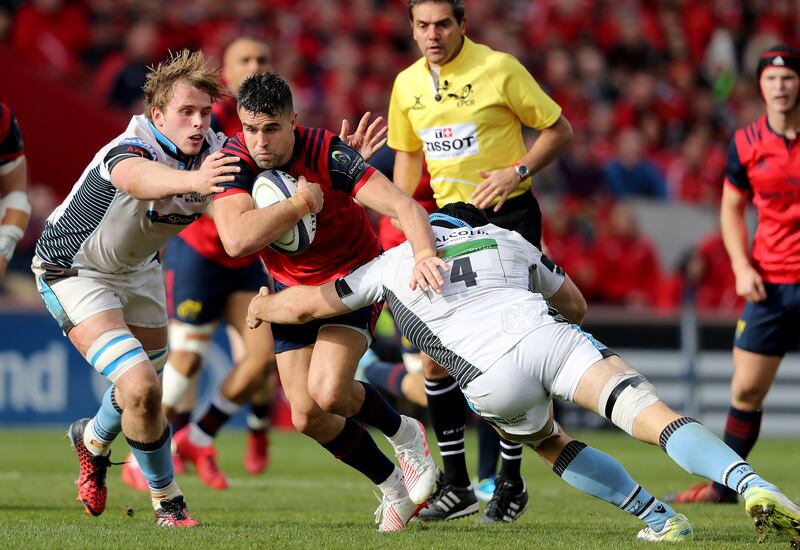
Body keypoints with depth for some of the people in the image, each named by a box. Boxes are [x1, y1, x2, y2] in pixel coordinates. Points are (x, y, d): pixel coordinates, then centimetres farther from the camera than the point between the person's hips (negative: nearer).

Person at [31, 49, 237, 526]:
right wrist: (192, 180, -83)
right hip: (74, 269, -7)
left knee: (144, 389, 20)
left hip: (138, 268, 7)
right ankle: (167, 501, 1)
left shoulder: (215, 153, -17)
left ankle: (93, 439, 54)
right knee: (140, 388, -20)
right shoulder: (127, 151, -37)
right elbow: (138, 177, -61)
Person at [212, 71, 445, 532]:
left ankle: (404, 433, 8)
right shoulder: (235, 160, -21)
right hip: (292, 287, 4)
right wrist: (303, 202, -35)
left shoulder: (328, 154, -28)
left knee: (328, 392, -24)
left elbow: (404, 205, -36)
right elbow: (236, 240, -36)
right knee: (307, 416, -4)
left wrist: (424, 253, -55)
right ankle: (394, 486, 19)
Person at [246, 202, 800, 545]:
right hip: (546, 332, 1)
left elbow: (305, 305, 36)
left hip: (493, 380, -1)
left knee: (551, 444, 28)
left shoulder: (395, 261, 30)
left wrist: (261, 306, 56)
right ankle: (753, 486, -36)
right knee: (657, 418, -12)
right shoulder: (510, 240, 35)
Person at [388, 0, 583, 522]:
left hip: (509, 216, -5)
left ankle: (511, 480, 8)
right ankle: (456, 485, 9)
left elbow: (559, 128, -4)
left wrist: (516, 172, -17)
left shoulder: (499, 69, -10)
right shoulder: (408, 84, 6)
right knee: (435, 357, -1)